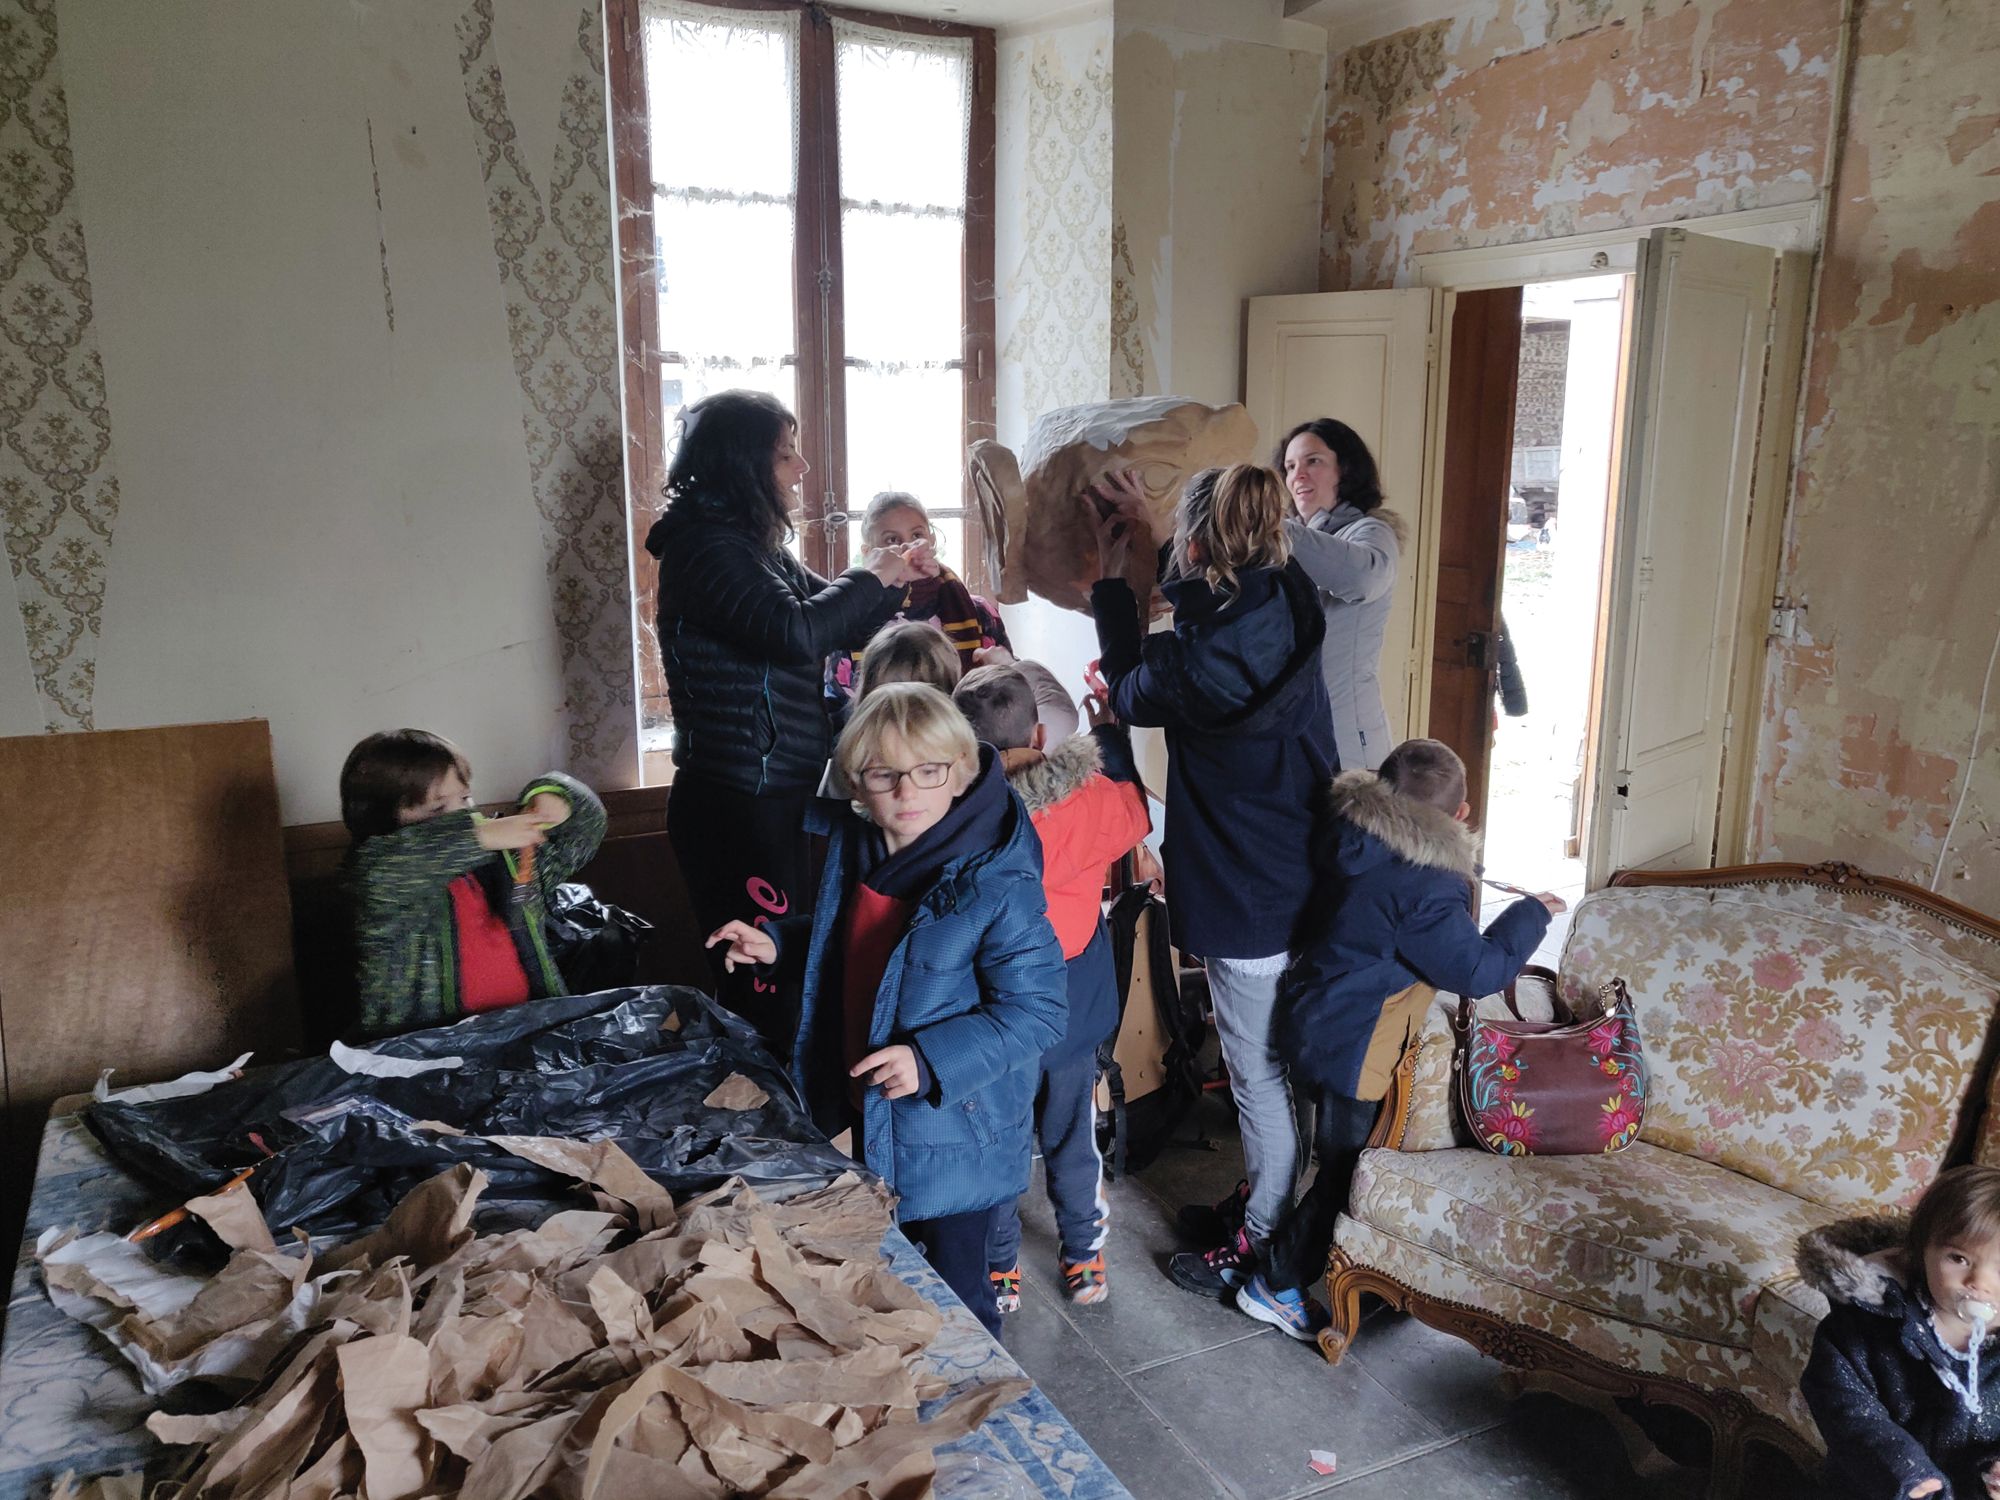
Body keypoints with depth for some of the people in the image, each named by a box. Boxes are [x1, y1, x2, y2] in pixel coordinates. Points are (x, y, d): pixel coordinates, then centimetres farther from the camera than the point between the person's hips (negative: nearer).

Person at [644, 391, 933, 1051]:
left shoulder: (758, 545, 14)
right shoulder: (707, 545, -14)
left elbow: (839, 629, 21)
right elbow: (796, 634, -27)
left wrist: (896, 581, 4)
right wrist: (870, 576, -11)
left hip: (770, 799, 9)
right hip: (735, 805, -9)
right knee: (764, 988, -4)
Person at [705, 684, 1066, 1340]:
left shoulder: (998, 888, -27)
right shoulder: (852, 846, -4)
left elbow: (1037, 1012, -24)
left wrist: (932, 1061, -32)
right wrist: (778, 943, 0)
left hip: (953, 1135, -7)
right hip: (868, 1117, 7)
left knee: (952, 1292, 10)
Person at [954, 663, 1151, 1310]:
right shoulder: (1086, 800, -19)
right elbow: (1133, 810, 3)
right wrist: (1112, 726, 14)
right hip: (1072, 1013, 1)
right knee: (1072, 1141, 21)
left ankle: (999, 1272, 34)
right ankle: (1083, 1261, 38)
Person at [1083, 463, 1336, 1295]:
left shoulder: (1188, 660, -26)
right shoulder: (1292, 612, -8)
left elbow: (1129, 692, -1)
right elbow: (1230, 583, 18)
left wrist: (1110, 575, 5)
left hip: (1247, 906, -7)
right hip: (1318, 887, 8)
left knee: (1261, 1081, 9)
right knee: (1299, 1066, 23)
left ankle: (1261, 1246, 28)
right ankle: (1276, 1207, 43)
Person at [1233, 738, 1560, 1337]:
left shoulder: (1354, 838, -2)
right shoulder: (1422, 887, -27)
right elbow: (1479, 969, -17)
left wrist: (1453, 841, 8)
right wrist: (1531, 915, -3)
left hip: (1316, 1023, 9)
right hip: (1351, 1047, -9)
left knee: (1342, 1159, 23)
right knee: (1344, 1173, 8)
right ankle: (1275, 1286, 21)